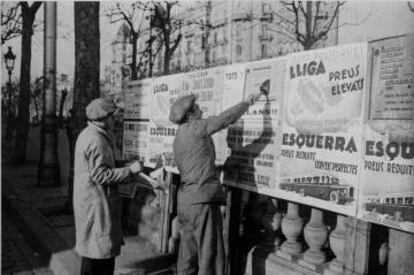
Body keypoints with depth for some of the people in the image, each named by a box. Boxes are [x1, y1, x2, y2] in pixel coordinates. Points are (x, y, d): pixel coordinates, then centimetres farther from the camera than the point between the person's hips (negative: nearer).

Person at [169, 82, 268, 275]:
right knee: (210, 254, -1)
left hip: (185, 200, 9)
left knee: (188, 254, 16)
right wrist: (248, 102, 7)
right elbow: (226, 118, -6)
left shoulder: (179, 138, 18)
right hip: (202, 200, -9)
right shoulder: (195, 128, -9)